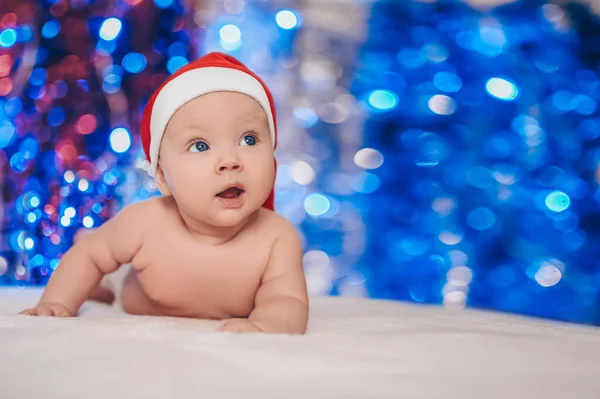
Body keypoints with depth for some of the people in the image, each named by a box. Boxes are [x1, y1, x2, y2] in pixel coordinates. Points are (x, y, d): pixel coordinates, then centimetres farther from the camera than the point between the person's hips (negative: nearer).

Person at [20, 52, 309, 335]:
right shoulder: (144, 225, -34)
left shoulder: (277, 238, -36)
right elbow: (89, 255, -15)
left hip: (225, 339, 0)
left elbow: (289, 304, -40)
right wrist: (57, 303, -28)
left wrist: (262, 325, -62)